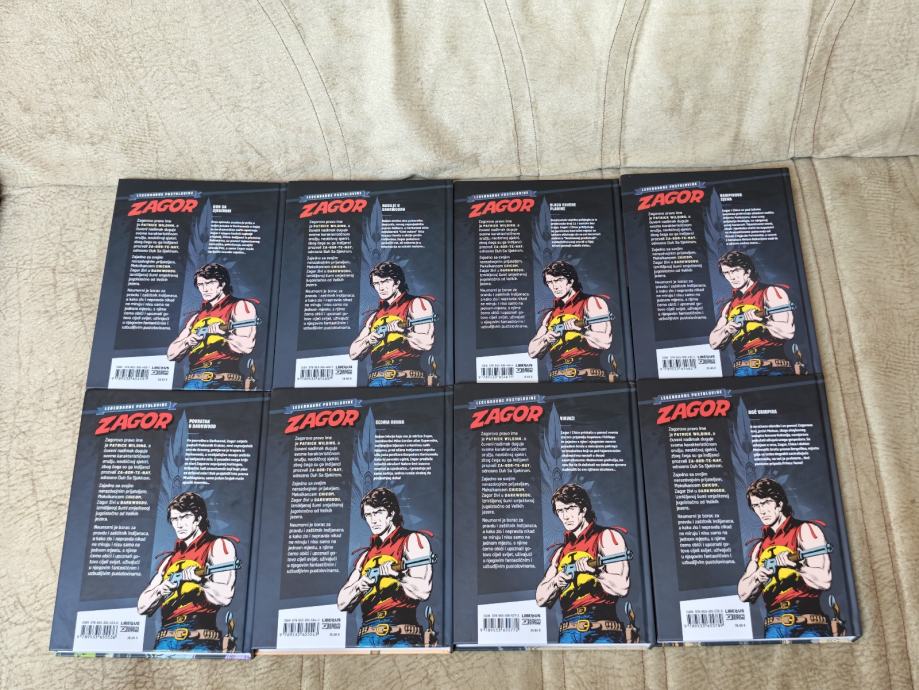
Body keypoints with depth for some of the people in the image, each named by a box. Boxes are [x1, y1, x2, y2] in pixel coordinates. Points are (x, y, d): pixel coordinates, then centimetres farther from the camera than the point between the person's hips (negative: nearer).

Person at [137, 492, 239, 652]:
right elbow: (142, 607, 19)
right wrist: (161, 589, 0)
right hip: (165, 643, 6)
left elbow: (224, 596, -8)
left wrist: (196, 578, -15)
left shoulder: (218, 546, 4)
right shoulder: (170, 560, 24)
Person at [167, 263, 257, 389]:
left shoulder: (240, 307, 7)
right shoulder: (196, 318, 25)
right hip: (192, 383, 6)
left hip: (223, 383, -6)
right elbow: (170, 354, 20)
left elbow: (246, 346, -6)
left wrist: (222, 332, -17)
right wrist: (188, 341, 1)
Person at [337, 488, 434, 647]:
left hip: (400, 636, -6)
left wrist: (396, 573, -17)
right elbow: (342, 603, 18)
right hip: (367, 638, 6)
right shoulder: (366, 556, 23)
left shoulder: (412, 540, 4)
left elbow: (422, 591, -8)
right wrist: (358, 586, 0)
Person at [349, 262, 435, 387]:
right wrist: (368, 339, 2)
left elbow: (426, 343, -9)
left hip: (405, 379, -5)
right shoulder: (375, 316, 23)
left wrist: (401, 329, -12)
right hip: (376, 380, 5)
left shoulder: (417, 304, 5)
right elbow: (353, 353, 20)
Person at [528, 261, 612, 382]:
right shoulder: (551, 314, 22)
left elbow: (605, 342, -7)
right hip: (557, 380, 5)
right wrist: (546, 338, 1)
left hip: (587, 378, -5)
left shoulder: (591, 303, 4)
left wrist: (580, 329, -17)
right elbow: (532, 352, 19)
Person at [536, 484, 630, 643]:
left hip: (600, 632, -5)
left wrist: (594, 569, -17)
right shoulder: (561, 552, 22)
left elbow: (621, 587, -7)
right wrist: (555, 582, 0)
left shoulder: (606, 537, 4)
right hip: (568, 634, 6)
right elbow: (540, 599, 18)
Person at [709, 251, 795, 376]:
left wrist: (761, 319, -18)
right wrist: (726, 329, 0)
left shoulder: (770, 293, 3)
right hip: (742, 371, 5)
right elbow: (714, 343, 17)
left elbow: (788, 332, -8)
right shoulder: (730, 305, 20)